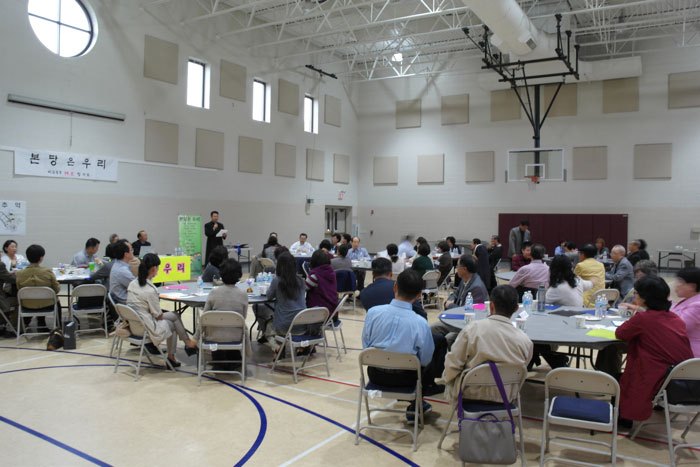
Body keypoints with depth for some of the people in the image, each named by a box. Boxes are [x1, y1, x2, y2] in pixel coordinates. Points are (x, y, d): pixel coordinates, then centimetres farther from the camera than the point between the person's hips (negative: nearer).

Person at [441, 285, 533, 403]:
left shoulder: (473, 328, -22)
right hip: (505, 396, 3)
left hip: (470, 394, -3)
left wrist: (446, 377, 7)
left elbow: (453, 364, -14)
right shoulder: (525, 341, -16)